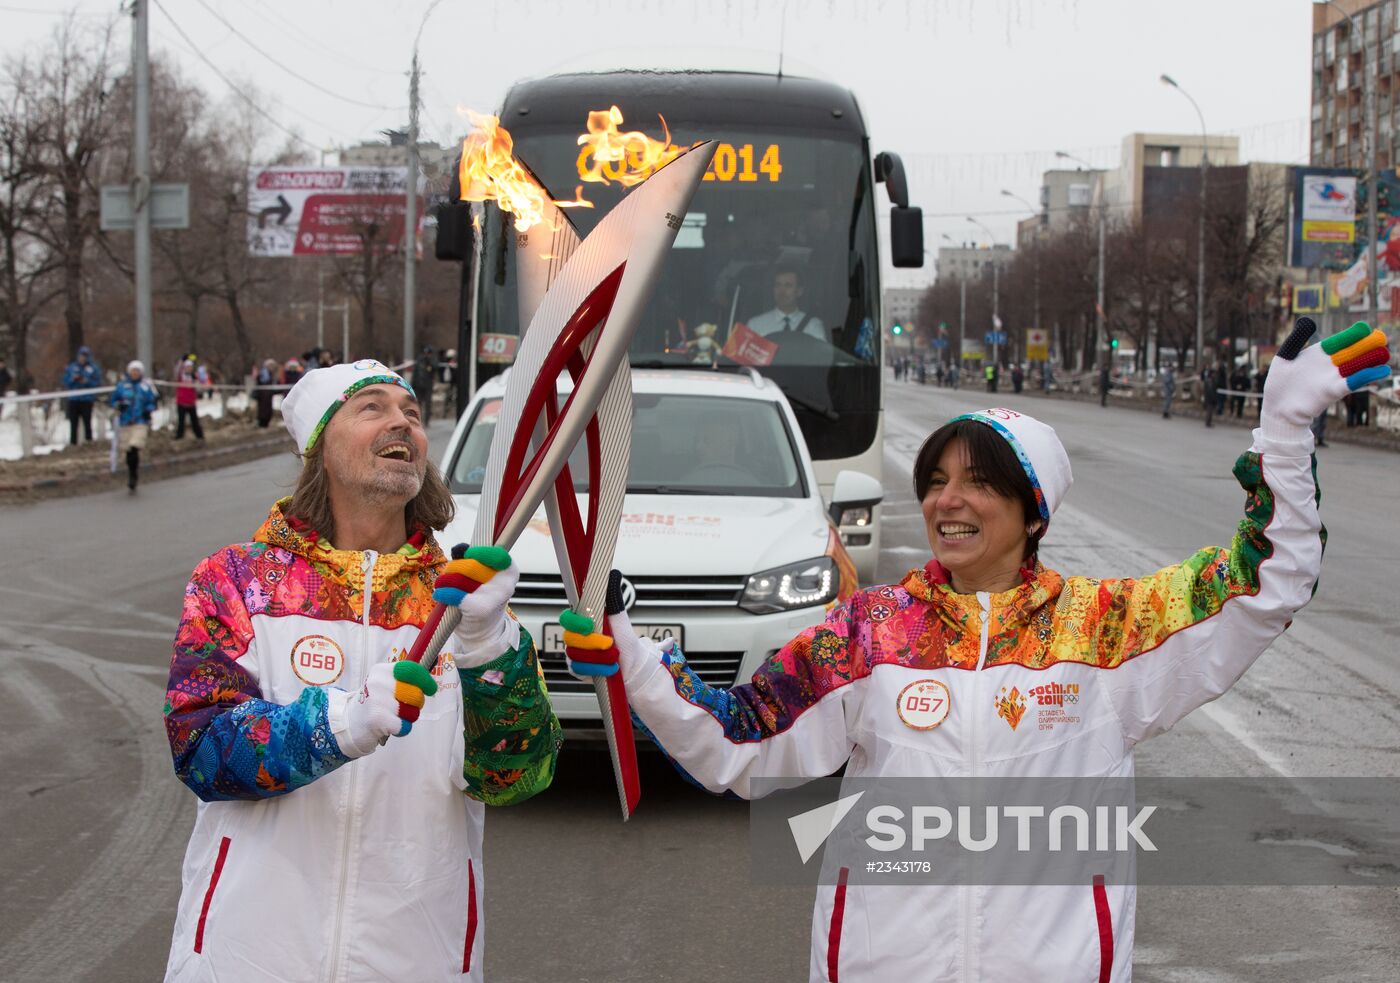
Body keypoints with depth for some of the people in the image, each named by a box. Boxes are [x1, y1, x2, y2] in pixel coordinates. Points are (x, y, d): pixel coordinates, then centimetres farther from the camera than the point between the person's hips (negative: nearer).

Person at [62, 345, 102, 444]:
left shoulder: (93, 368, 3)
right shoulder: (71, 367, 9)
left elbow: (98, 383, -1)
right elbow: (65, 382, 8)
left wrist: (87, 382, -15)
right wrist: (73, 379, -10)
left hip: (87, 400, -2)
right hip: (73, 399, 2)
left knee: (87, 421, -4)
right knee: (73, 423, 3)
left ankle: (89, 441, 3)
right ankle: (73, 443, 8)